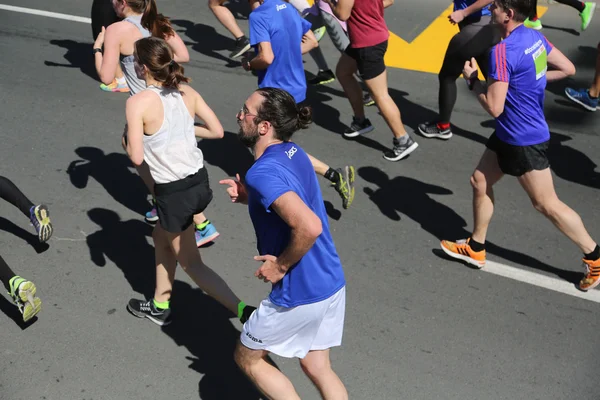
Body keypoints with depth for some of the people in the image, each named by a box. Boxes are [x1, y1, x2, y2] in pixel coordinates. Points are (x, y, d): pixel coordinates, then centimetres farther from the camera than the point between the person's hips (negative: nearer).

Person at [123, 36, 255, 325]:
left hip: (174, 192, -7)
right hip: (199, 180, 7)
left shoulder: (138, 102, -17)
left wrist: (127, 137, 1)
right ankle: (159, 306, 41)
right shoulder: (187, 92, 0)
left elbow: (136, 157, -19)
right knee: (161, 236, 29)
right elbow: (217, 131, 3)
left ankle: (244, 311, 2)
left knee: (190, 263, 11)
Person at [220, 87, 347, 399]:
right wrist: (248, 196, 5)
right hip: (332, 282, 8)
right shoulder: (293, 152, 4)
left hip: (299, 294, -8)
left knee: (248, 358, 16)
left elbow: (309, 227, -36)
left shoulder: (263, 172, -24)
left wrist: (281, 265, -19)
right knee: (317, 367, 23)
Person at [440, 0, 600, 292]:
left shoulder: (503, 51, -26)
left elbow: (494, 108, -26)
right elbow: (568, 69, 12)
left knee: (547, 204, 2)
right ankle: (476, 248, 28)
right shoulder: (535, 36, 1)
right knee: (480, 182, 16)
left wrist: (472, 79, -11)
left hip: (525, 140, -9)